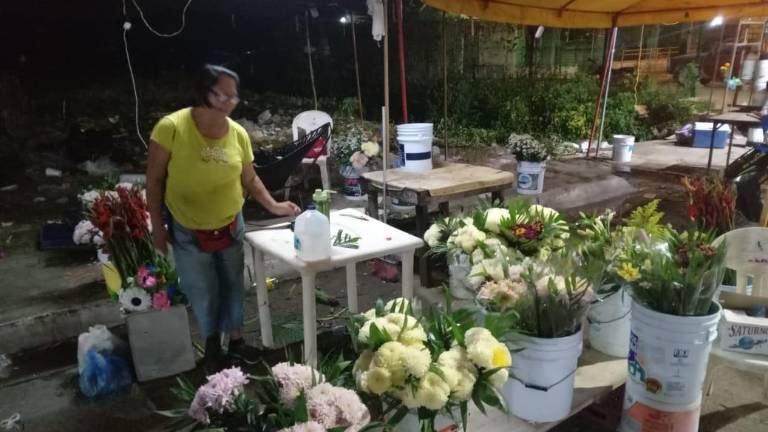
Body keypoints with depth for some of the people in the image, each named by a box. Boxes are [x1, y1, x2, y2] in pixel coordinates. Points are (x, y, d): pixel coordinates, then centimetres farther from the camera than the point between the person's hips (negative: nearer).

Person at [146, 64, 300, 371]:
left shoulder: (238, 133, -9)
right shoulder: (171, 127, -20)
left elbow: (249, 178, 2)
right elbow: (154, 180, -12)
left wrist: (273, 205, -10)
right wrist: (157, 226, -10)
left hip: (230, 226, 3)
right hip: (188, 232, -3)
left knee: (233, 285, 17)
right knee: (202, 292, 12)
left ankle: (236, 340, 38)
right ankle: (212, 345, 36)